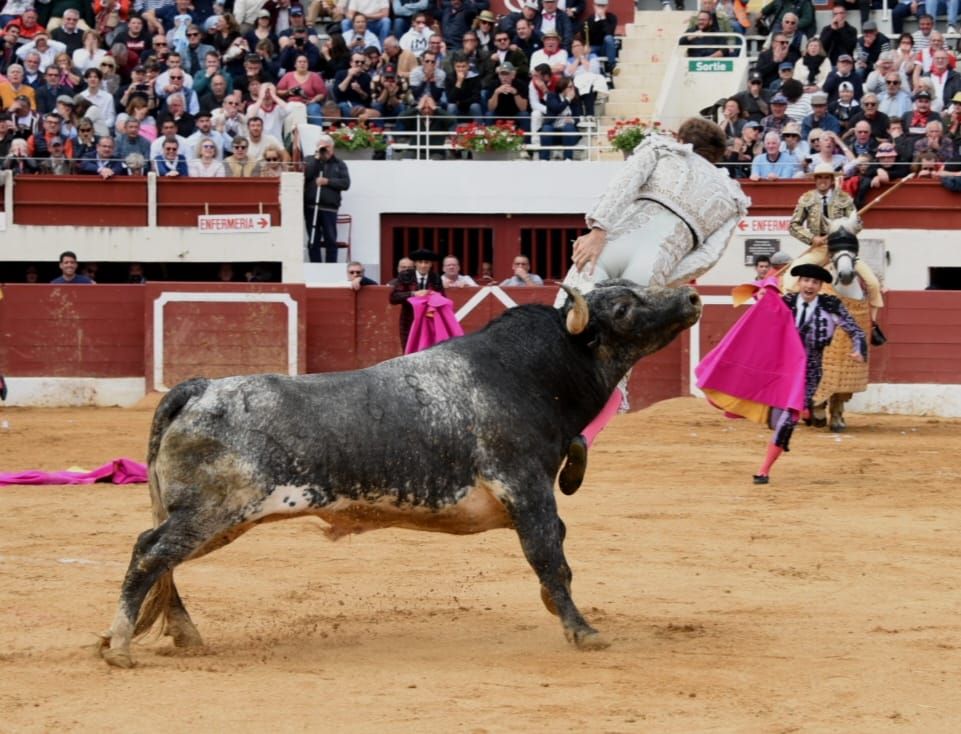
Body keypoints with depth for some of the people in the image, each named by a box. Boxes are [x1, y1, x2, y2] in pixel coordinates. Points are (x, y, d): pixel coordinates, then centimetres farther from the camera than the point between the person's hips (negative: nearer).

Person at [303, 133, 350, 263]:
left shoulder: (339, 164, 11)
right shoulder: (310, 161, 12)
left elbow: (346, 183, 1)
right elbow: (305, 175, -6)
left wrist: (327, 181, -9)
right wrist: (316, 159, -7)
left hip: (329, 208, -1)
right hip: (311, 207, 1)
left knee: (331, 241, 0)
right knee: (313, 241, 2)